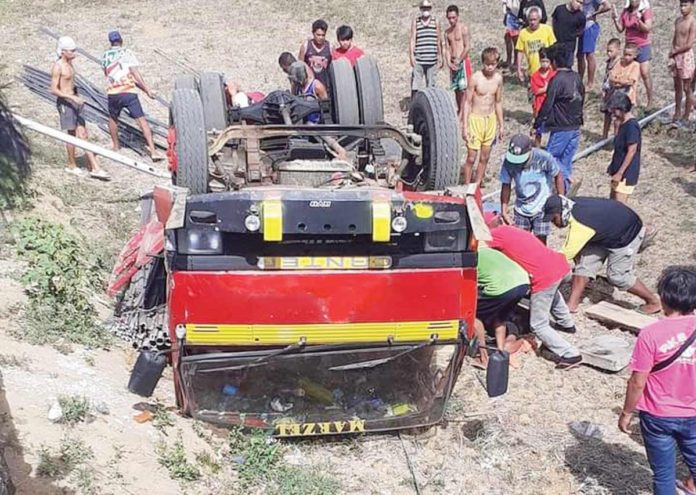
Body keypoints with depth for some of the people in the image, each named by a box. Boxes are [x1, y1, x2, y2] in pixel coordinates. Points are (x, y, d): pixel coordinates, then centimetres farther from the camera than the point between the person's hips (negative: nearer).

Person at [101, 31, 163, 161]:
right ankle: (153, 151, -13)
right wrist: (146, 90, -7)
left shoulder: (105, 56, 14)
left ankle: (116, 145, 40)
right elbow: (135, 72, -7)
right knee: (142, 120, -5)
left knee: (113, 118, 27)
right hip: (129, 92, -3)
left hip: (113, 93, 3)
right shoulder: (127, 53, 3)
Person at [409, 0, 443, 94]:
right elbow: (412, 39, 3)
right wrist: (411, 55, -7)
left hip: (432, 60, 2)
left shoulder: (435, 22, 10)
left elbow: (438, 41, 12)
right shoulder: (415, 22, 7)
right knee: (416, 84, -8)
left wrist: (440, 57, 9)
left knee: (431, 84, 6)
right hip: (418, 59, -2)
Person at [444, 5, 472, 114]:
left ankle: (463, 111, -7)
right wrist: (449, 63, -7)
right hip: (453, 63, 6)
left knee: (463, 88, -8)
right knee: (456, 88, 9)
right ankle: (459, 110, 18)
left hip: (463, 61, -6)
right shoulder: (447, 32, 11)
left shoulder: (463, 29, -7)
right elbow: (447, 49, 8)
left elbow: (467, 47, -11)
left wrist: (458, 61, -12)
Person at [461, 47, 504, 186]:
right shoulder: (476, 78, -13)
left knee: (484, 157, 10)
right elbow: (467, 102, -10)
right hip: (475, 119, -5)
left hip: (491, 119, 5)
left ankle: (477, 186, 22)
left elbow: (498, 102, 11)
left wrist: (501, 125, 13)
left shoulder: (498, 78, 1)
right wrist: (465, 126, -12)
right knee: (471, 157, -4)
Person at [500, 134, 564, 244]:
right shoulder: (508, 162, -14)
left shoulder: (544, 158, -21)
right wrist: (504, 211, -8)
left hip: (542, 208, -3)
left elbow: (557, 176, -5)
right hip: (521, 209, 3)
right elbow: (506, 186, -4)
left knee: (540, 242, -3)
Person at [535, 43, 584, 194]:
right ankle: (565, 192, 17)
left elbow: (547, 104, -16)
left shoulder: (557, 80, -17)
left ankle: (569, 178, -10)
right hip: (575, 127, 8)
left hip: (561, 128, -7)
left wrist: (537, 124, -8)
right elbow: (582, 98, 16)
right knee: (566, 160, 13)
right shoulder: (576, 77, 6)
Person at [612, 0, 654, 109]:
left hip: (643, 46, -5)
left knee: (645, 73, -9)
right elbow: (620, 29, 6)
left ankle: (650, 101, -3)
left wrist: (639, 20, -34)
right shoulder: (625, 11, 4)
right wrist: (615, 19, -11)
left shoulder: (646, 11, -10)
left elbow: (648, 29, -19)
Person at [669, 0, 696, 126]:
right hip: (676, 56, 7)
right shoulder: (678, 21, 8)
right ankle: (677, 114, 22)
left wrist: (674, 52, -7)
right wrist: (672, 56, -2)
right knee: (677, 87, 13)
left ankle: (686, 117, 8)